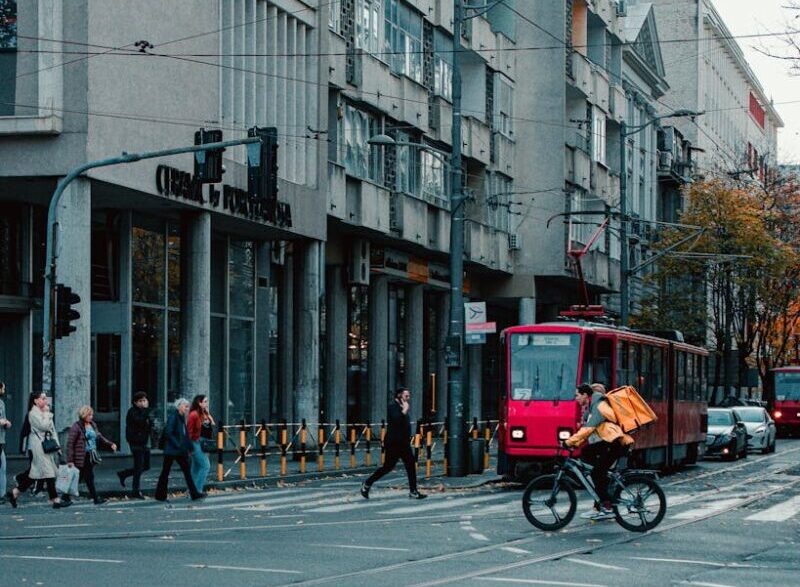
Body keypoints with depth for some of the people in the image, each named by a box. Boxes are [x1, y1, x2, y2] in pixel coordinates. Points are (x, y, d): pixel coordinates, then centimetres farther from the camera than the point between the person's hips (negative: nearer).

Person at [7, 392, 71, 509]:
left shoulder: (45, 412, 19)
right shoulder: (33, 413, -9)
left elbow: (52, 429, 20)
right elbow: (44, 426, -20)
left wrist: (57, 445, 15)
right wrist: (47, 413, -9)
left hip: (47, 445, 9)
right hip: (38, 445, -9)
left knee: (35, 473, 10)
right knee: (48, 472, -9)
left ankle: (15, 493, 16)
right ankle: (55, 500, -8)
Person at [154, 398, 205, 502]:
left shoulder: (182, 417, 12)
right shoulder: (173, 417, -13)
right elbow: (168, 433, -20)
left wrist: (188, 447, 9)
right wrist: (177, 445, -22)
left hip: (180, 451, 8)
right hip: (171, 450, -8)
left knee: (187, 471, 3)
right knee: (165, 472, 2)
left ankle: (194, 494, 3)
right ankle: (160, 495, 9)